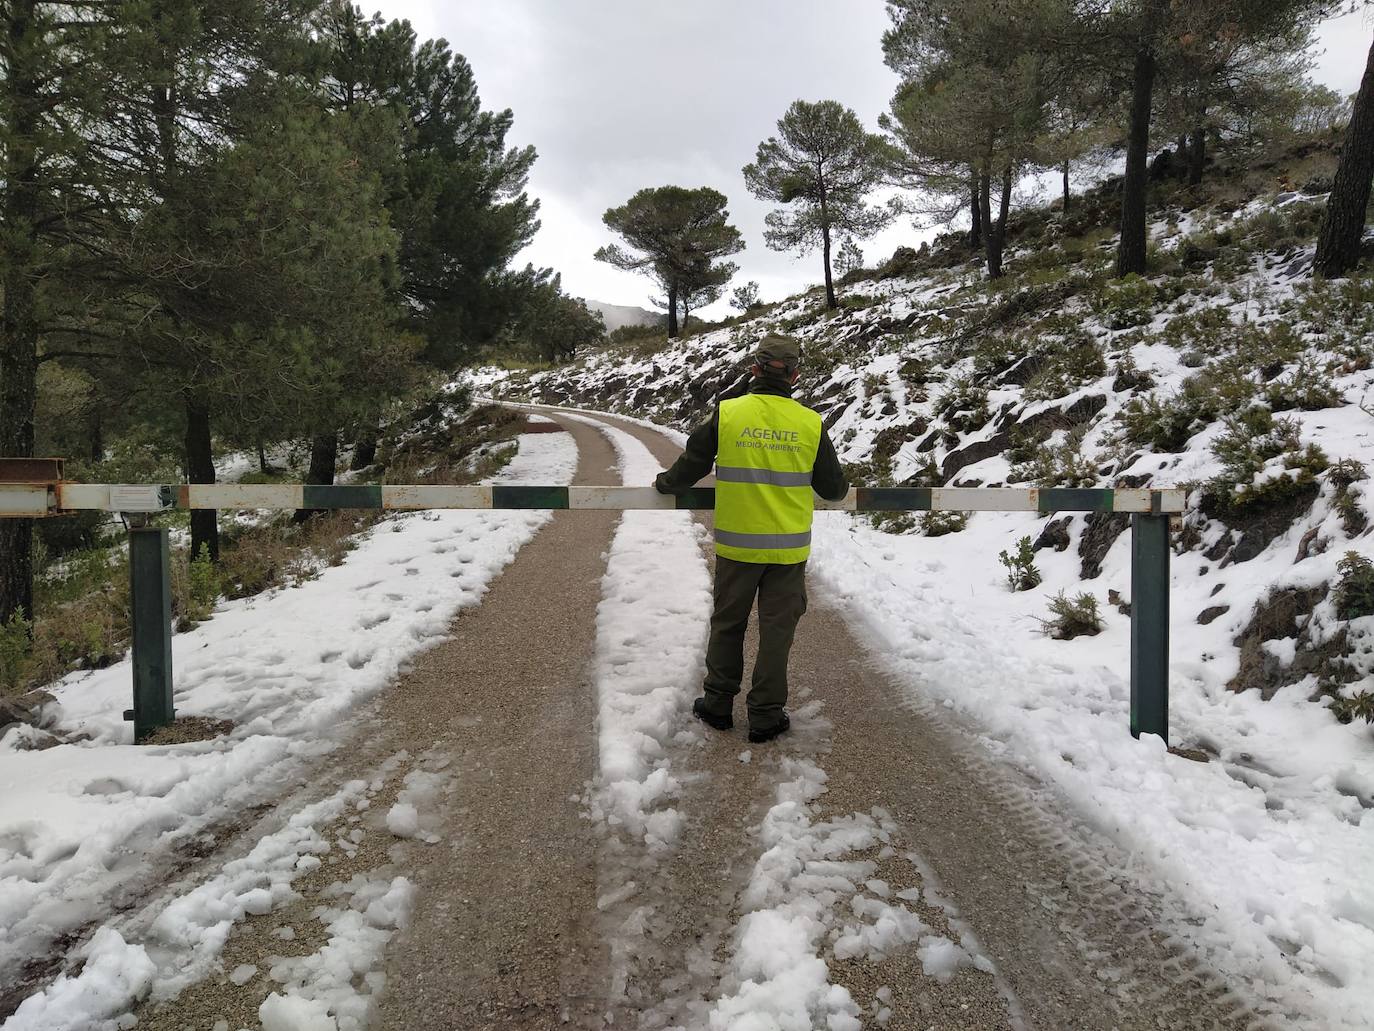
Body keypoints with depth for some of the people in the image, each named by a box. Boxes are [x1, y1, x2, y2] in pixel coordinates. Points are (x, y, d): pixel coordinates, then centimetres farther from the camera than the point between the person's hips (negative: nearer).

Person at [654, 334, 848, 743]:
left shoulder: (727, 413, -8)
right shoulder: (810, 423, -5)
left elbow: (691, 466, -1)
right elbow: (832, 486, 4)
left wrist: (664, 483, 21)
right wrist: (843, 489, 28)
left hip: (736, 544, 0)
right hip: (788, 548, 0)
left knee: (727, 624, 16)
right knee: (776, 630, 10)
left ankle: (717, 704, 26)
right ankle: (766, 715, 17)